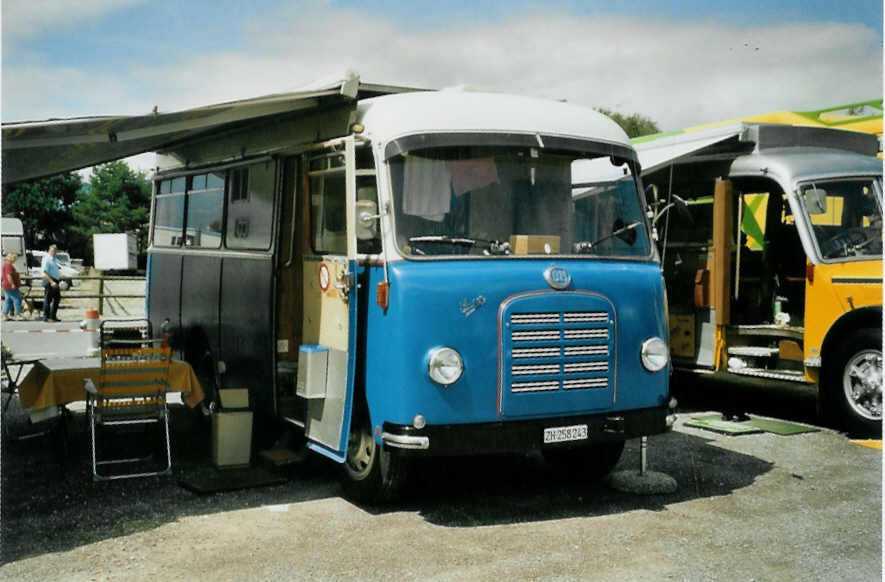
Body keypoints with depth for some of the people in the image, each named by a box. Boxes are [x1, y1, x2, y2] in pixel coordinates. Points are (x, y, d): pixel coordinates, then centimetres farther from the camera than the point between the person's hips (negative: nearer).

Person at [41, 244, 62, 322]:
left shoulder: (54, 259, 16)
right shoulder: (47, 259, -12)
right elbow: (45, 272, -20)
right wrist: (52, 282, -26)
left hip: (55, 282, 9)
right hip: (49, 281, -9)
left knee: (57, 298, 11)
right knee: (48, 299, -4)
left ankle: (53, 316, 19)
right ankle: (46, 317, 2)